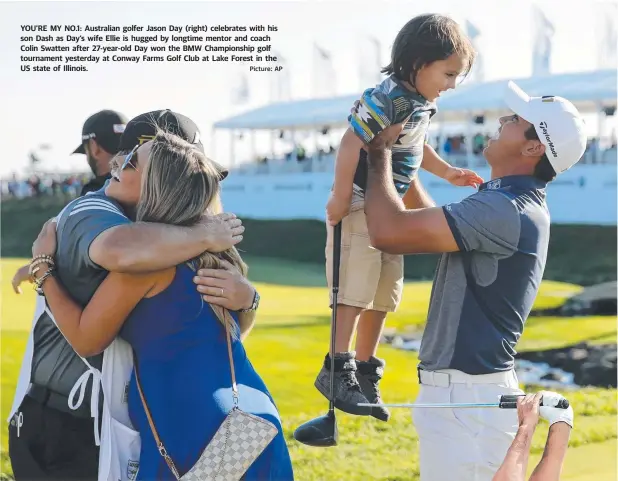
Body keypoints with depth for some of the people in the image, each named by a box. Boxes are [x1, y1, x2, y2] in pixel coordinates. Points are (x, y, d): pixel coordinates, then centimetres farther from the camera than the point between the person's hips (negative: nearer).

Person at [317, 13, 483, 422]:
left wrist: (447, 172, 22)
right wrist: (341, 198, -23)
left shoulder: (422, 104, 7)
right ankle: (337, 370, -2)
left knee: (383, 297, 13)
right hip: (360, 207, -10)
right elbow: (351, 144, -24)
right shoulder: (388, 99, -23)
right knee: (355, 292, -9)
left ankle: (366, 372, 23)